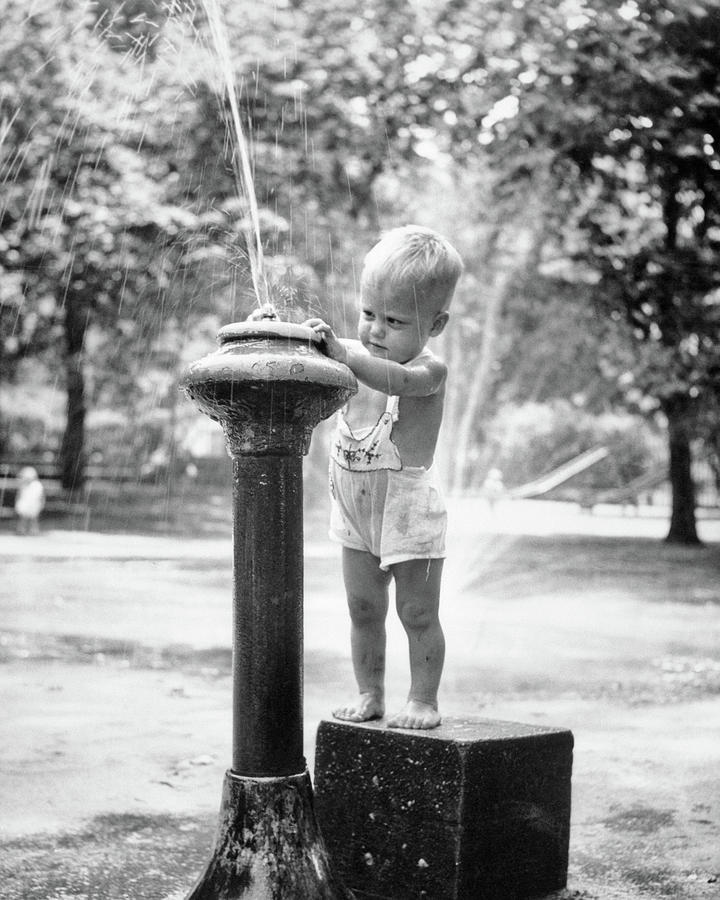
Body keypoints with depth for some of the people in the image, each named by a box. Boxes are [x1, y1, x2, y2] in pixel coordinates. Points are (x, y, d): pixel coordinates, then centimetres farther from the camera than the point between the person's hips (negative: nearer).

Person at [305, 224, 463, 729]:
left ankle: (424, 700, 16)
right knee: (364, 609, 14)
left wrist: (340, 350, -51)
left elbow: (396, 380, -39)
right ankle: (370, 695, 26)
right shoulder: (361, 357, 3)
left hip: (407, 506, -6)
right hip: (357, 506, 7)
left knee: (418, 613, 5)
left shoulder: (429, 369, -18)